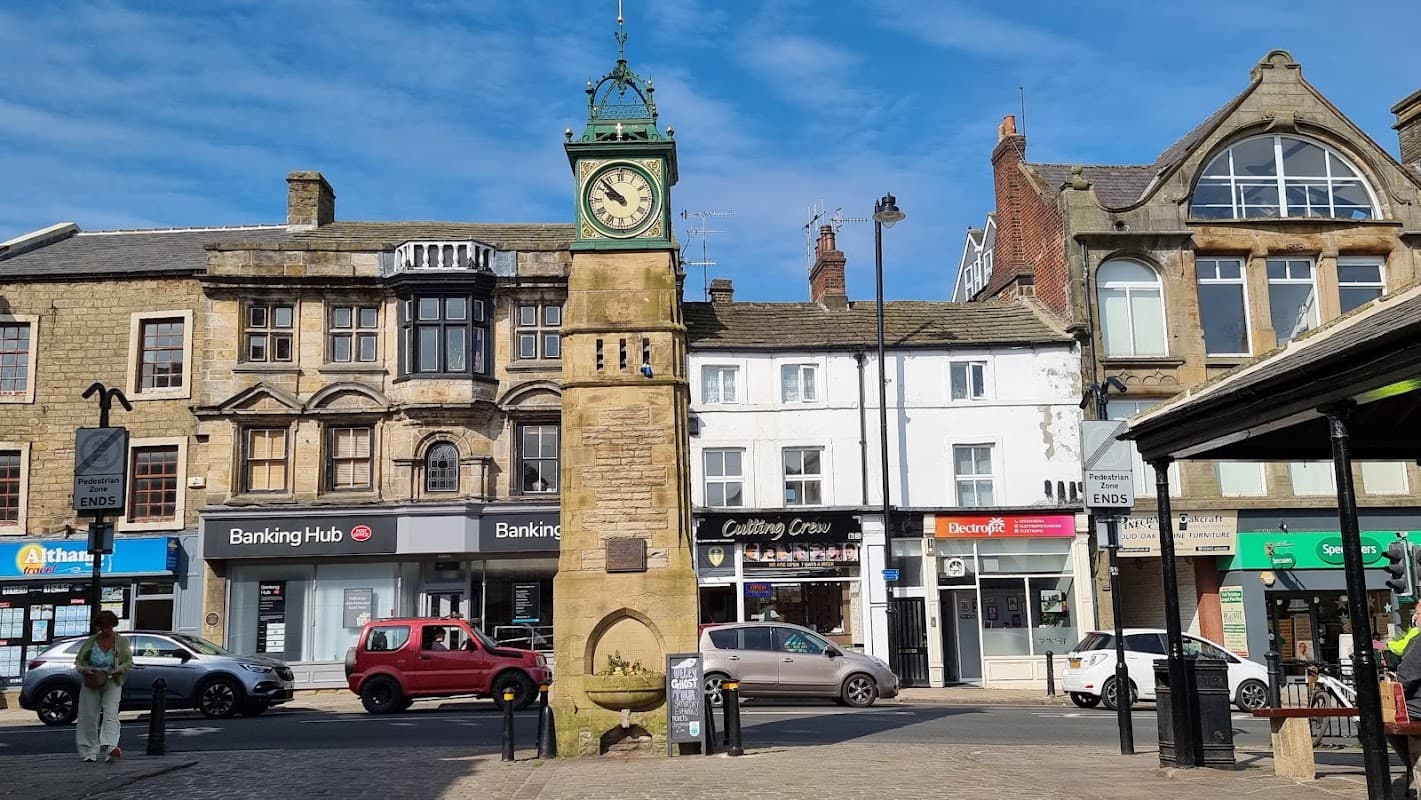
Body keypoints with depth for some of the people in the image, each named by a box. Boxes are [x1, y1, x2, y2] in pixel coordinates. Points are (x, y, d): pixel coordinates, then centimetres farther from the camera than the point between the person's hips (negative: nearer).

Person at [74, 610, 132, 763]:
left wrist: (116, 670, -17)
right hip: (91, 683, 2)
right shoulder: (91, 641, 8)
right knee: (89, 716, 2)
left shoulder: (122, 642, 3)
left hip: (111, 683, -2)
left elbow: (129, 662, 2)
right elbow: (78, 661, 12)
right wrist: (83, 669, -10)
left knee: (110, 713, -18)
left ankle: (110, 747, -31)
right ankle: (89, 752, 12)